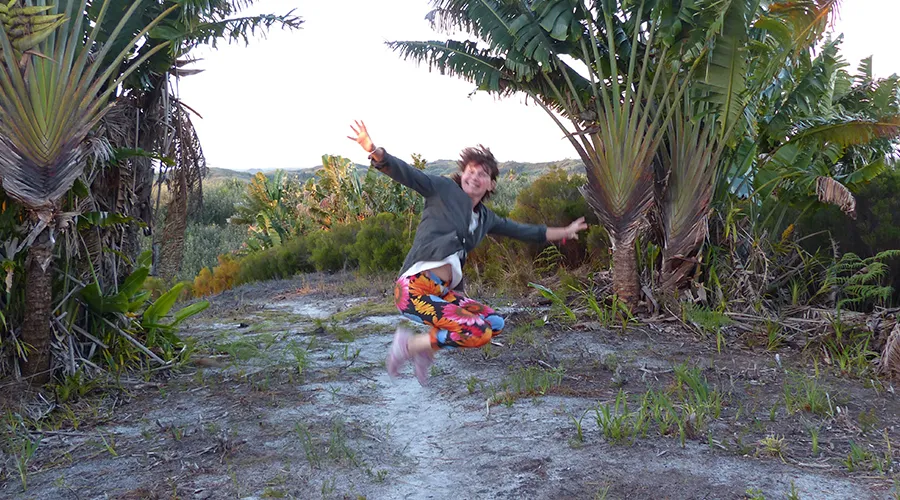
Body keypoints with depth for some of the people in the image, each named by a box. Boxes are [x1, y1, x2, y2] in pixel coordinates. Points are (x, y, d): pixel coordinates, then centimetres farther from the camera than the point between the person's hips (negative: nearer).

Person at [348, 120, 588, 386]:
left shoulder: (485, 218, 20)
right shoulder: (444, 189, 2)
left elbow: (524, 231, 32)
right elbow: (405, 173, -10)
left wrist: (565, 232, 40)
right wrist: (374, 150, -28)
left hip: (444, 292, 8)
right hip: (415, 288, -8)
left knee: (495, 324, 2)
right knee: (478, 332, -20)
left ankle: (425, 348, 12)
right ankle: (408, 345, -2)